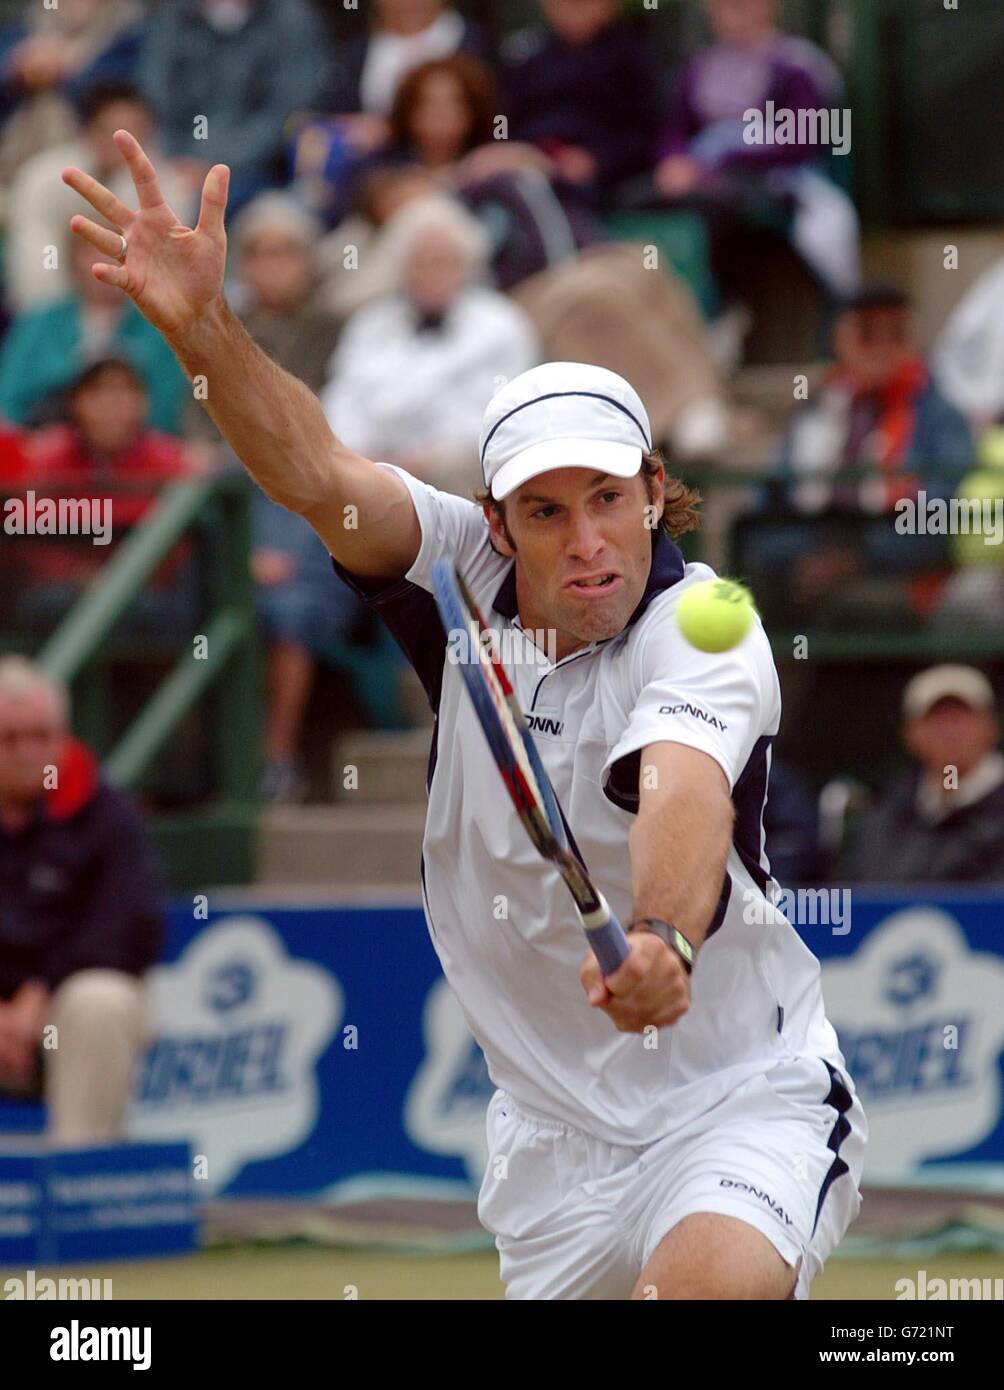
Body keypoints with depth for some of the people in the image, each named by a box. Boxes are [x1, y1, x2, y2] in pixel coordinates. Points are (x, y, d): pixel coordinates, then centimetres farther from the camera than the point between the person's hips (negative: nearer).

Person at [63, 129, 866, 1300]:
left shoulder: (702, 631, -16)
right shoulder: (467, 584, -2)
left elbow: (684, 784, -37)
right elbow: (319, 478, -18)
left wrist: (666, 940, -57)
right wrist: (199, 325, -35)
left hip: (743, 1097, -5)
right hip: (551, 1132, 6)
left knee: (708, 1281, -33)